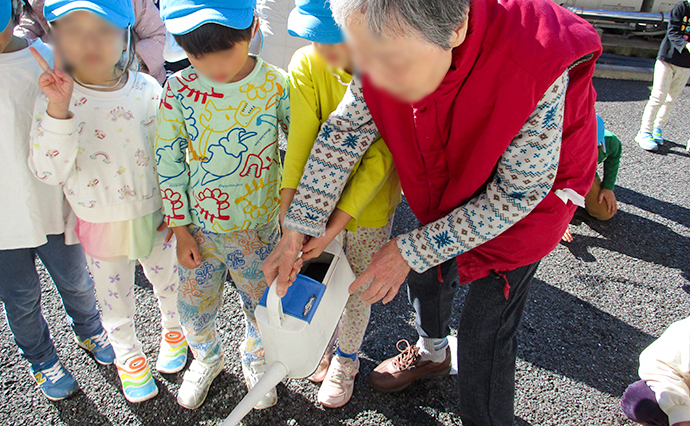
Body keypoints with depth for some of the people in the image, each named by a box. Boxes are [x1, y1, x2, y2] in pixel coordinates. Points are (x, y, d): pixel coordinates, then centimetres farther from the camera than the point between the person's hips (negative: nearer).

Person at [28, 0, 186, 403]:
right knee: (115, 295, 18)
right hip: (99, 222, 0)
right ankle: (128, 355, 46)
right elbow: (49, 172, -21)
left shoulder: (146, 90, -11)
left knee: (168, 279, 21)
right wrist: (58, 109, -31)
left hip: (153, 214, 1)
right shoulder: (54, 97, -14)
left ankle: (173, 330, 52)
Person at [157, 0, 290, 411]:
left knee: (262, 305, 17)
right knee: (194, 307, 17)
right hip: (199, 227, 1)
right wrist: (180, 227, -1)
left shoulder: (276, 85, -14)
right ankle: (207, 358, 52)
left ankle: (255, 360, 51)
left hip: (259, 227, -1)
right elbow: (169, 162, -4)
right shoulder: (179, 90, -12)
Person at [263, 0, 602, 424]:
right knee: (426, 270, 23)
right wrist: (296, 232, -13)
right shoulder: (389, 44, -26)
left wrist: (410, 251, -26)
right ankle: (432, 353, 55)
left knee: (484, 336, -2)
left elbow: (518, 193, -29)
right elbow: (344, 132, -14)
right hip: (448, 182, 5)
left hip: (533, 194, -5)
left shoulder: (536, 69, -41)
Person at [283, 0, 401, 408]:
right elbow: (299, 145, -24)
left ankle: (346, 358, 44)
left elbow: (380, 159, -23)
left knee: (357, 290, 13)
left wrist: (337, 223, -28)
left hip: (370, 205, -2)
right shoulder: (307, 64, -18)